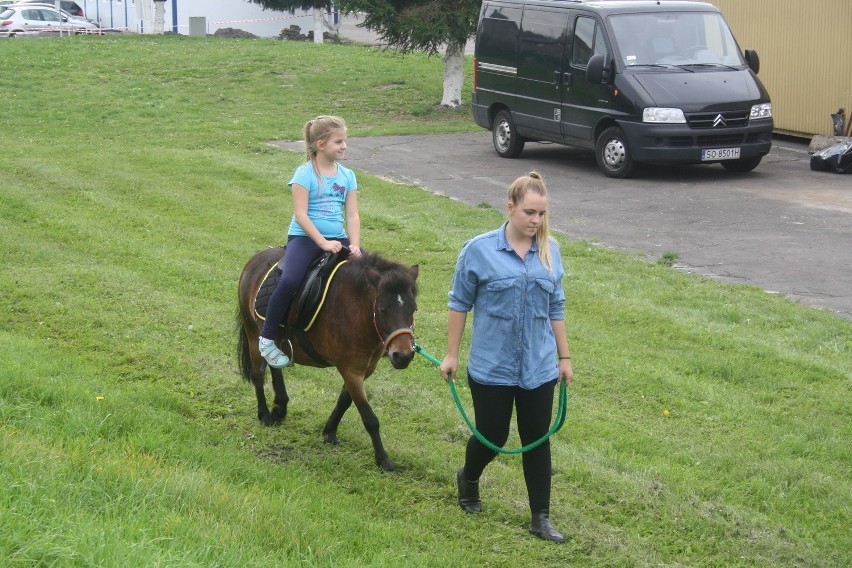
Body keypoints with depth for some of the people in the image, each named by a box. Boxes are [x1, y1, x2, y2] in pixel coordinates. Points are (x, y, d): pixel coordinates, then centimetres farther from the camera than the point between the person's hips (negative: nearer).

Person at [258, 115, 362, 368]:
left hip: (337, 238, 5)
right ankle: (267, 340, -15)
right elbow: (301, 214, -11)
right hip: (304, 237, -5)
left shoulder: (348, 176, 10)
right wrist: (323, 243, -19)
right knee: (289, 281, -30)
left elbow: (352, 215, 5)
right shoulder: (305, 174, -5)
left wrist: (354, 245, -11)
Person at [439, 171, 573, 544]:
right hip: (491, 368, -3)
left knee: (537, 441, 7)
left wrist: (564, 357, 12)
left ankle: (541, 518, 17)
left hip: (539, 369, 3)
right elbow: (459, 304, -2)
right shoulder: (479, 250, -10)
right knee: (492, 437, 7)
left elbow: (556, 309, 10)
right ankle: (468, 480, 40)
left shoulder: (550, 251, 1)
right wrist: (451, 355, 0)